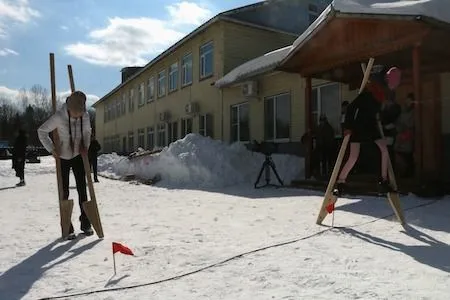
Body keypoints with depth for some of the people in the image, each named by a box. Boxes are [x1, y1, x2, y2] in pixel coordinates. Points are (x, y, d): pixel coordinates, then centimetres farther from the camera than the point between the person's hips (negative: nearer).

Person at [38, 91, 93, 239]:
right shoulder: (59, 117, -23)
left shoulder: (85, 115, -11)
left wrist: (85, 146, -6)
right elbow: (42, 131, -12)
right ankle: (67, 227, 10)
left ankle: (85, 223, 14)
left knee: (82, 189, 4)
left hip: (78, 156, 3)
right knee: (64, 192, 1)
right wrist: (52, 149, -17)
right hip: (62, 157, -3)